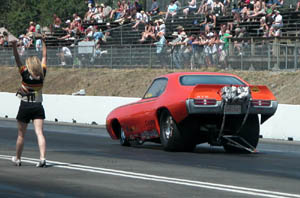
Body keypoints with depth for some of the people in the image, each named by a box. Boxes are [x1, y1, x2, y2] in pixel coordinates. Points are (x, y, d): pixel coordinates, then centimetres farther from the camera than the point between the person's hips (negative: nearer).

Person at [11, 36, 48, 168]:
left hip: (25, 106, -2)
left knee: (21, 135, 10)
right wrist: (43, 42, 16)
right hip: (38, 106, 2)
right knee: (39, 133, -7)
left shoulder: (26, 75, -11)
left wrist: (14, 46, -23)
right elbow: (44, 57, 9)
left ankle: (17, 159, 23)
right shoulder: (42, 75, -2)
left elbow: (18, 60, -17)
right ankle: (42, 158, -22)